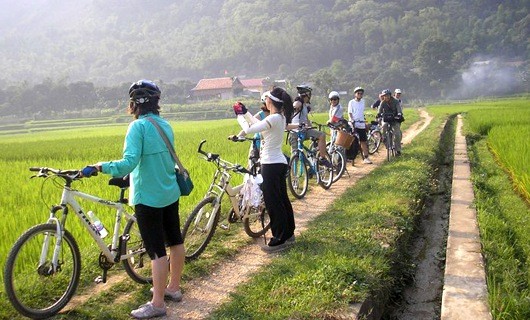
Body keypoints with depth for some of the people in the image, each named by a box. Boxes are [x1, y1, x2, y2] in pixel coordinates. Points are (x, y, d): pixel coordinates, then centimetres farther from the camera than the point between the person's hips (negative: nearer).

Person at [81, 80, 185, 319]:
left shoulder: (138, 126, -16)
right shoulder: (165, 125, 7)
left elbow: (129, 162, -27)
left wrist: (101, 167, -18)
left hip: (148, 198, -8)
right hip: (170, 193, 8)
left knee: (157, 250, -1)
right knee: (175, 241, 16)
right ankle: (173, 288, 33)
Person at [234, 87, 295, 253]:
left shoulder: (273, 118, -21)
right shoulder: (281, 117, 8)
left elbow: (248, 129, -21)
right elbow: (259, 126, 21)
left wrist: (240, 116, -3)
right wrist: (246, 113, 23)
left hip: (271, 165, -10)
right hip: (280, 163, 10)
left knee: (273, 203, -1)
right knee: (282, 199, 18)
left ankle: (279, 240, 8)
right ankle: (288, 233, 30)